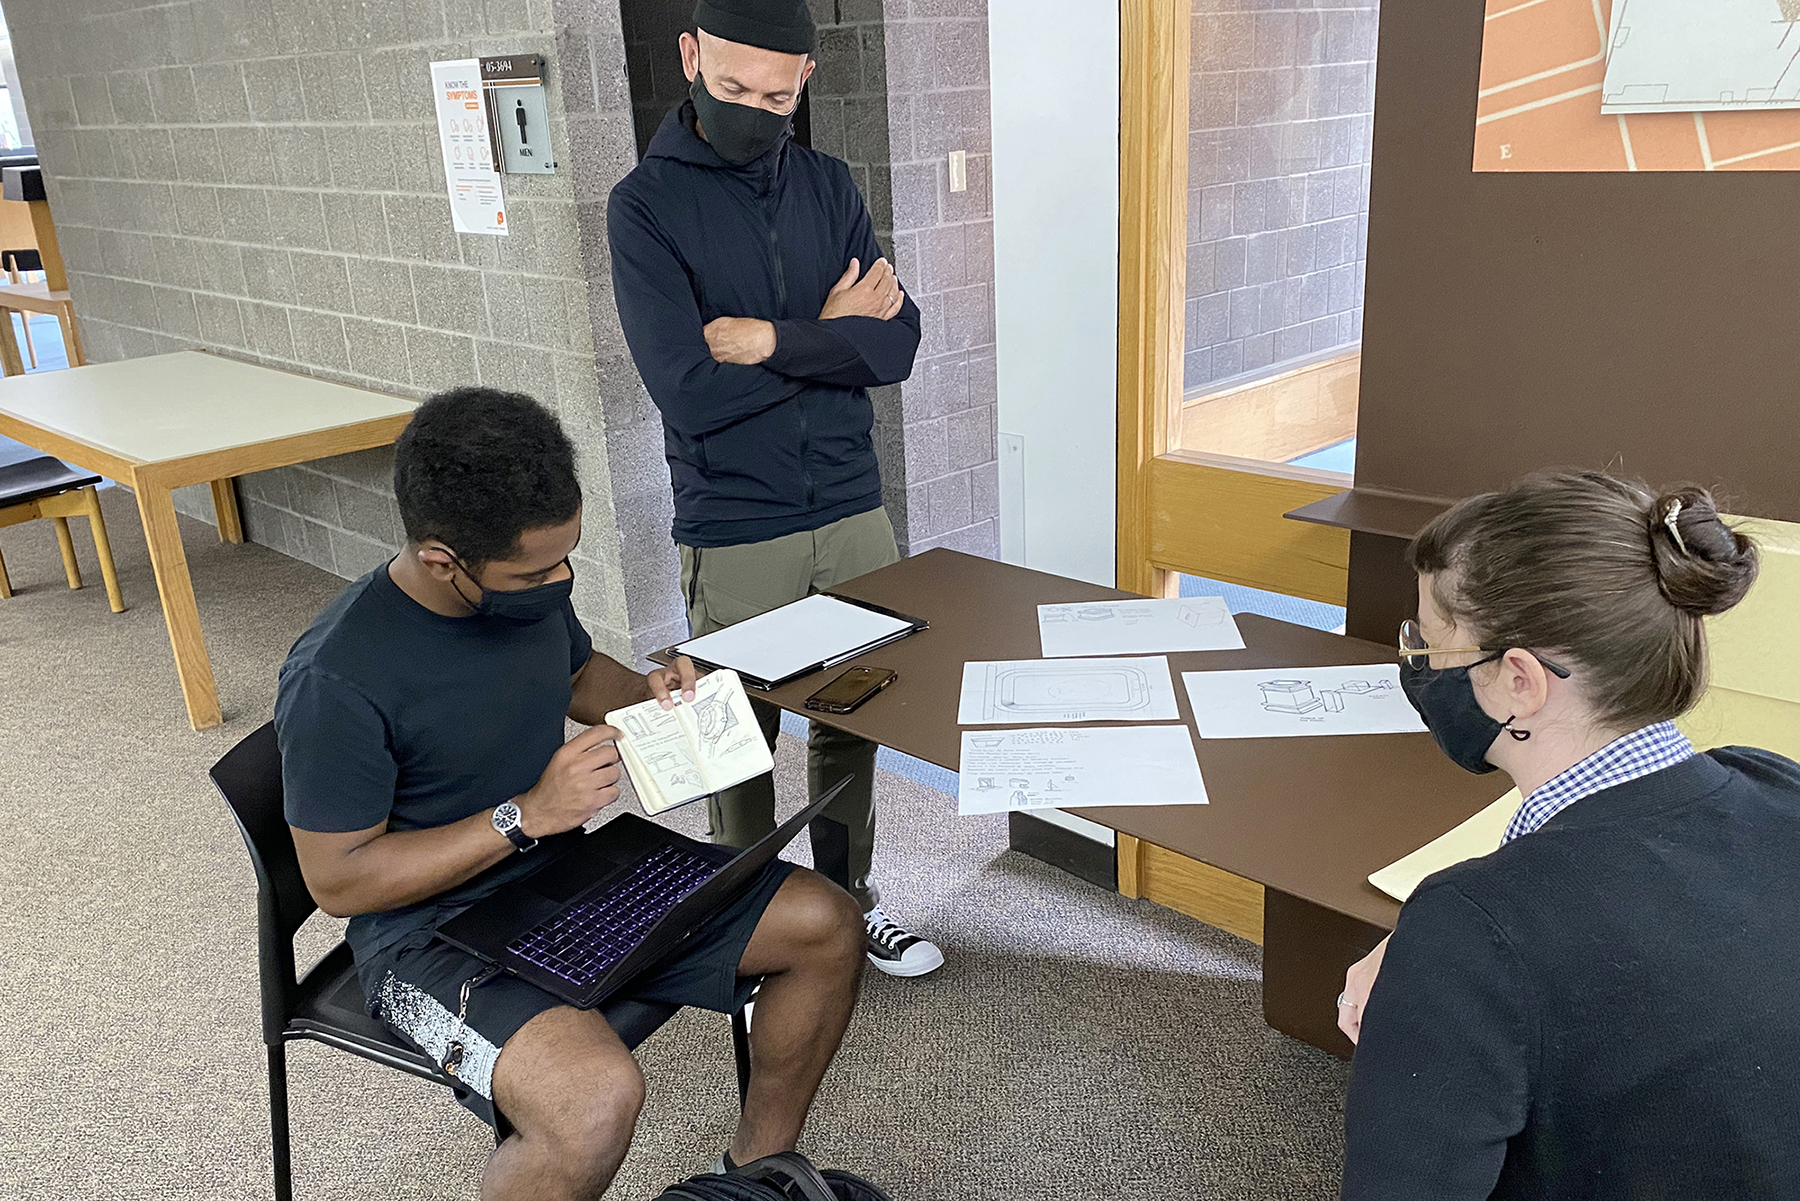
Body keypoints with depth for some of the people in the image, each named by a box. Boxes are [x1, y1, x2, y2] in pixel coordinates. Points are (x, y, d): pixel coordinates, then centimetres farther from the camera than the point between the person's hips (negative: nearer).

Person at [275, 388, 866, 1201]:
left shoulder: (530, 587, -4)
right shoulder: (337, 678, -25)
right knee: (599, 1098, -36)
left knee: (827, 928, -3)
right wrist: (528, 813, -24)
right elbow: (338, 879, -18)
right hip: (436, 927, -7)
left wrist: (646, 694, -6)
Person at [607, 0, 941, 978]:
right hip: (734, 536, -4)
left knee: (852, 723, 15)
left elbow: (896, 345, -6)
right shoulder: (645, 204, -8)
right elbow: (688, 390, -19)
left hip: (852, 511, 4)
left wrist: (770, 340, -19)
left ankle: (849, 903, 36)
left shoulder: (827, 186, 5)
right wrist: (830, 337, -10)